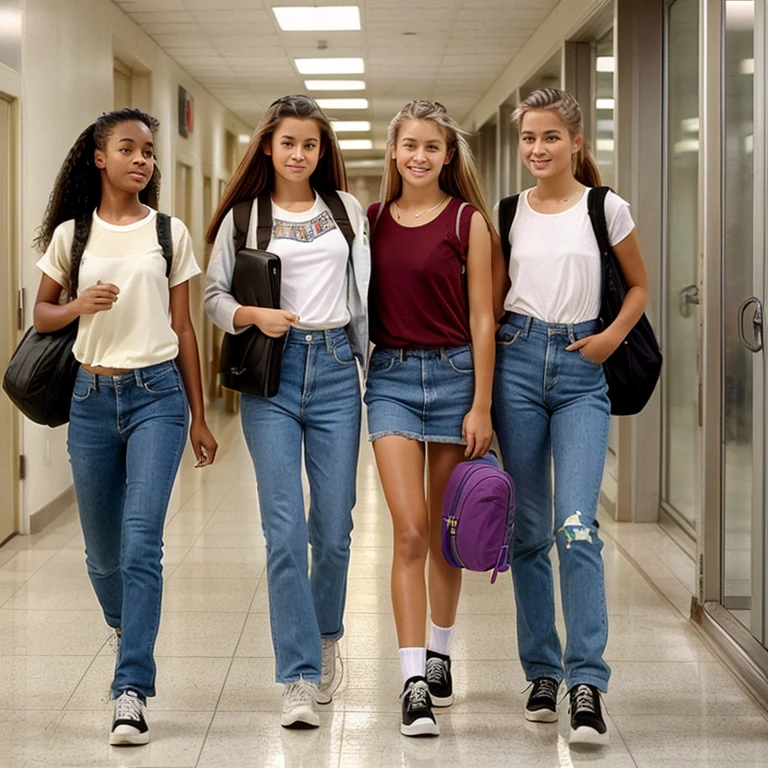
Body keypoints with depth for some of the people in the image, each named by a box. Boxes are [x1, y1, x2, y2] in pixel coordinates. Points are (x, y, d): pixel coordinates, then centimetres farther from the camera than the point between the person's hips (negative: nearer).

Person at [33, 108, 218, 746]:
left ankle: (132, 691, -13)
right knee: (103, 550, 11)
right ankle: (126, 627, 43)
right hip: (93, 397, 2)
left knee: (141, 542, -14)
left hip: (158, 394, -2)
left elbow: (183, 328, 7)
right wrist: (79, 305, -11)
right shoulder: (71, 234, 6)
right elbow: (41, 315, 13)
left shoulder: (170, 233, 4)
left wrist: (199, 418, 7)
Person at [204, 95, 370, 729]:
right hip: (271, 374, -2)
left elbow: (364, 296, 14)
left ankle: (326, 635, 31)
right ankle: (300, 677, -3)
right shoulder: (243, 216, 7)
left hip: (335, 370, 2)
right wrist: (254, 314, -12)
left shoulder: (347, 210, 12)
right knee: (285, 529, -9)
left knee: (334, 528, 3)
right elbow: (214, 296, 7)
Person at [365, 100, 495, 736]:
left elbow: (482, 318, -3)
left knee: (443, 531, 10)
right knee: (410, 530, -9)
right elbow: (360, 305, 12)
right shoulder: (372, 219, 7)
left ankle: (439, 654, 30)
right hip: (390, 376, 1)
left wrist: (481, 406, -7)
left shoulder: (467, 220, -1)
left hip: (454, 373, -1)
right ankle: (414, 683, -9)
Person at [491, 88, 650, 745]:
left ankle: (587, 684, -13)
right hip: (519, 361, 3)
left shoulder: (606, 209, 2)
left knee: (577, 525, -15)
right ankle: (542, 672, 17)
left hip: (581, 370, -3)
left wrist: (612, 336, -5)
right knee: (528, 528, 6)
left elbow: (639, 285, 13)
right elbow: (495, 297, 13)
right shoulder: (509, 212, 8)